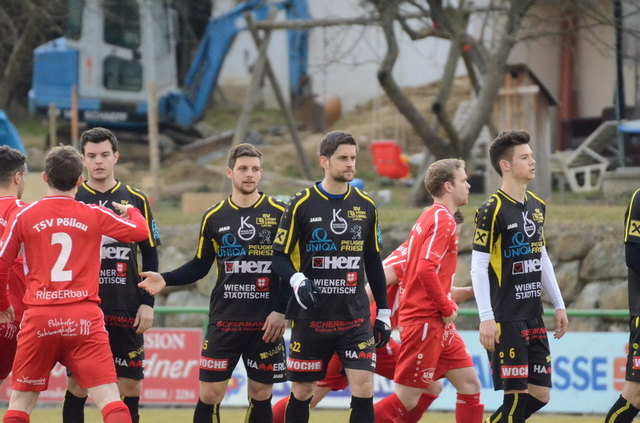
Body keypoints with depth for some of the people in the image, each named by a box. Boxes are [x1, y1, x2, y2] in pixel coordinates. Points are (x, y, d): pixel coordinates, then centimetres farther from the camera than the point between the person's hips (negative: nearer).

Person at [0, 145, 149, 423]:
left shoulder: (24, 217, 2)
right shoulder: (95, 215, 3)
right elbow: (141, 231, 16)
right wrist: (131, 211, 39)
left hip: (39, 318, 0)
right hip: (85, 317, 0)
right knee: (109, 398, -4)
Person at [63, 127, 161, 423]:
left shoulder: (136, 200, 8)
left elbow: (150, 255, 10)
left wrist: (147, 303, 2)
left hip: (126, 309, 1)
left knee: (130, 386, 0)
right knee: (77, 385, -2)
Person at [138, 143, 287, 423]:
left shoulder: (279, 214, -1)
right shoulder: (214, 217, 5)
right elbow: (199, 266, 13)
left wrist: (281, 311, -9)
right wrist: (165, 279, -3)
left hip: (266, 324, -1)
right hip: (224, 323, 1)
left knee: (260, 395, 4)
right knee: (209, 395, -3)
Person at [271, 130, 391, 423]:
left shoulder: (365, 206, 8)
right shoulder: (302, 204, -3)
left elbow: (373, 262, 15)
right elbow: (279, 256, -1)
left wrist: (384, 312, 13)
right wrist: (296, 281, -22)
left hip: (355, 317, 2)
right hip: (311, 318, -2)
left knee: (363, 387, -10)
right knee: (301, 392, 6)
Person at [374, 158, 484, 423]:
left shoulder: (432, 217, 16)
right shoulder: (443, 220, -14)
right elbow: (426, 269, -25)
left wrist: (446, 304, 11)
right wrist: (447, 308, -15)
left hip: (438, 324, 10)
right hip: (424, 322, -10)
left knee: (469, 385, 7)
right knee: (407, 400, -7)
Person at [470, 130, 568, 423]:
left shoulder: (536, 206, 12)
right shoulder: (492, 210, -11)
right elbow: (478, 267, -13)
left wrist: (559, 305, 19)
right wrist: (486, 318, -19)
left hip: (533, 317, 8)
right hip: (506, 319, -8)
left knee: (540, 393, 6)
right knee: (517, 393, -9)